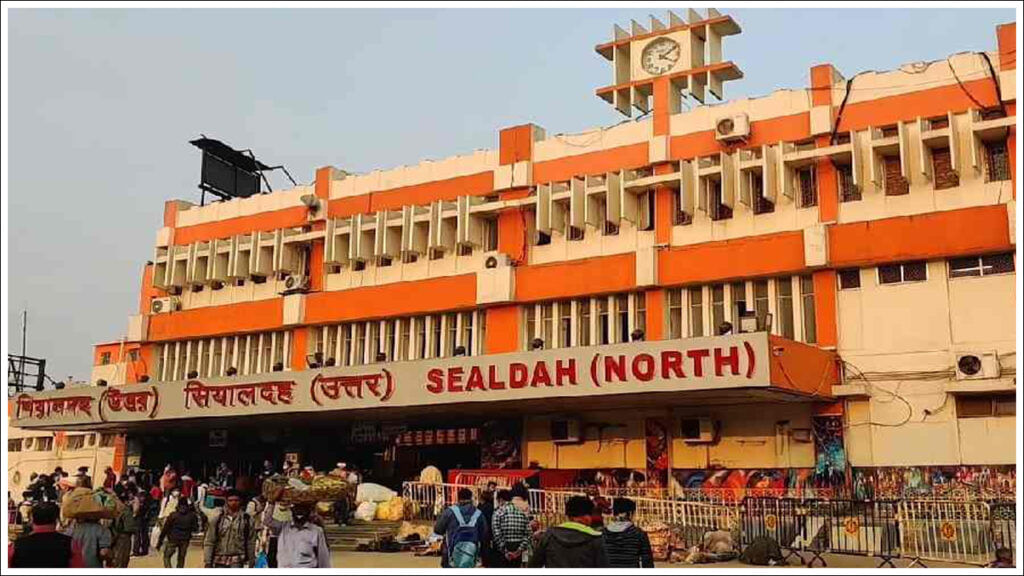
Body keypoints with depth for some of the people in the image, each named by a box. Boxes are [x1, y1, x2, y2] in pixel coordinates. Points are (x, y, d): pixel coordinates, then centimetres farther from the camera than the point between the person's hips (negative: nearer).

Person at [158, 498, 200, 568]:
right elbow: (195, 529, 3)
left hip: (173, 540, -2)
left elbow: (165, 529, -6)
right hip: (185, 540, 2)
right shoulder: (192, 516, -3)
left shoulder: (173, 515, -8)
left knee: (166, 557, 9)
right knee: (181, 559, 16)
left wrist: (159, 542, 0)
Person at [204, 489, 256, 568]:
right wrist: (207, 562, -2)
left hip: (237, 561, -2)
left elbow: (251, 542, 5)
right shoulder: (218, 519, 2)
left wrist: (250, 562, 6)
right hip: (220, 561, 2)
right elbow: (209, 542, 3)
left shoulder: (246, 519, 1)